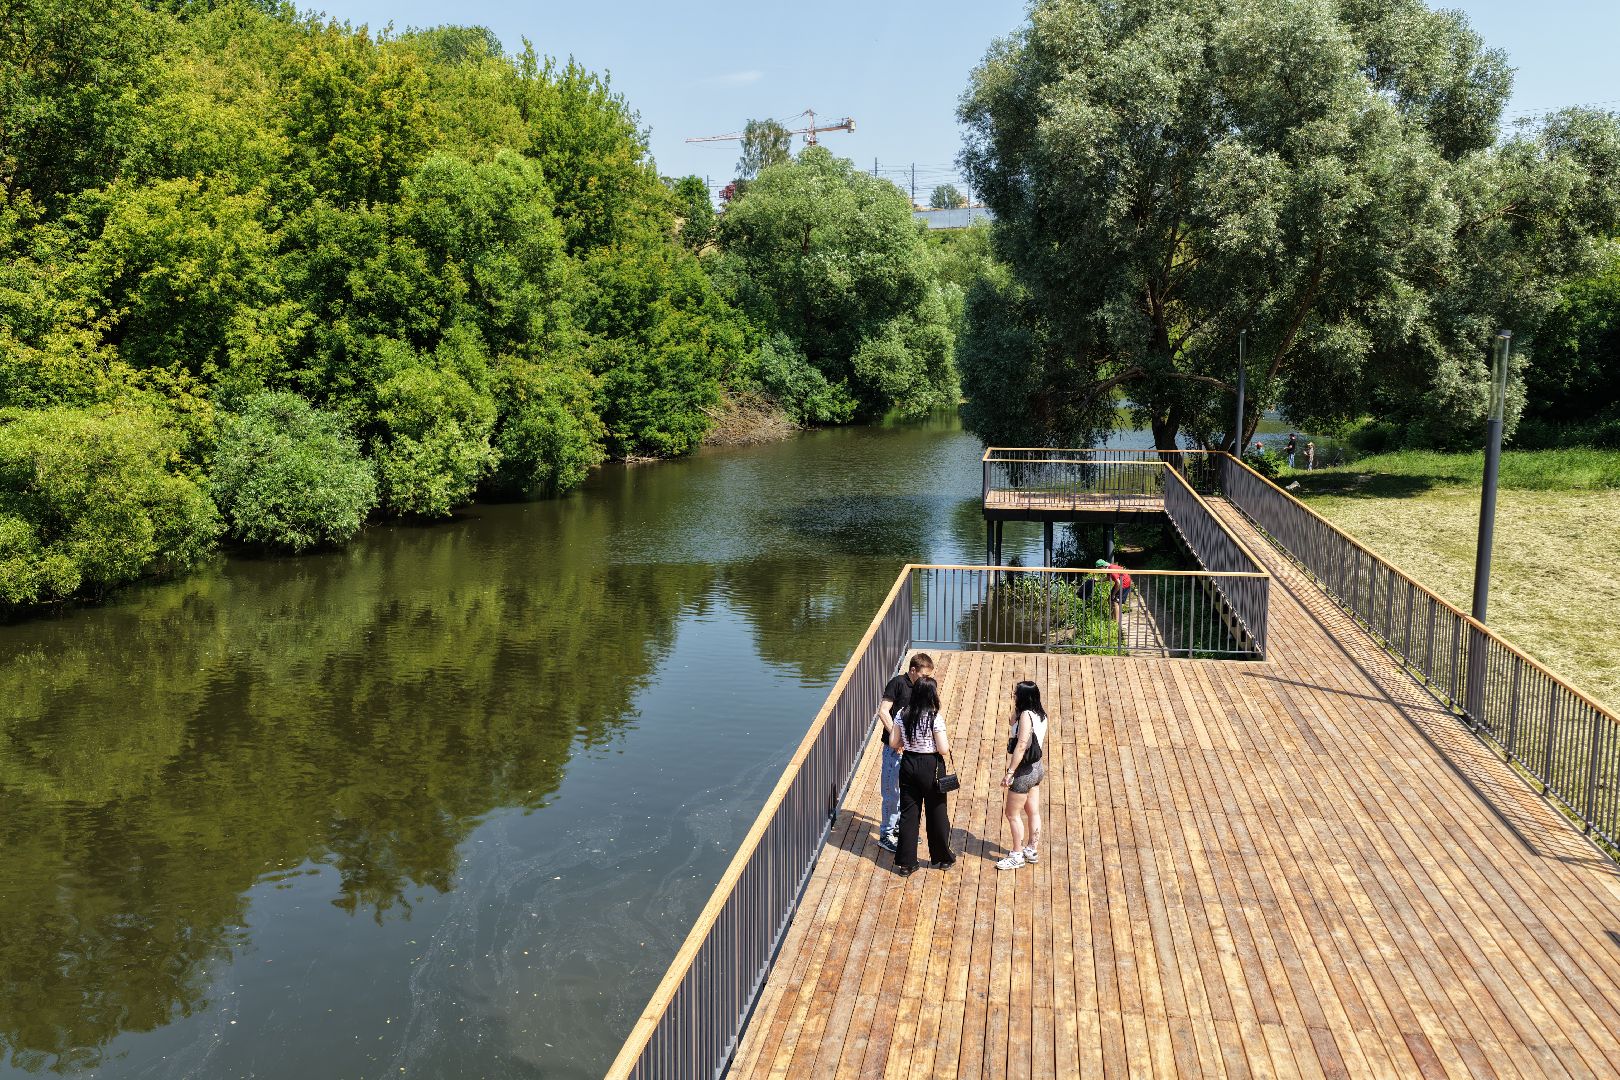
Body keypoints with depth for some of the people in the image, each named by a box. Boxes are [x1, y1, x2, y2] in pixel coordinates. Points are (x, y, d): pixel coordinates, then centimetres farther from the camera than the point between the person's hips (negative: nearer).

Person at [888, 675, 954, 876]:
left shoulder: (903, 715, -3)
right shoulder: (935, 718, -18)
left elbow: (893, 743, 0)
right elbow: (943, 749, -18)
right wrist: (948, 744, 4)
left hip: (908, 765, 4)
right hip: (931, 767, -4)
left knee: (908, 812, 10)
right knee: (936, 812, 12)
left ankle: (905, 862, 13)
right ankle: (942, 858, 27)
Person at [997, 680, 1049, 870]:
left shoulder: (1026, 715, -22)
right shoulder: (1040, 714, 5)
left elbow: (1021, 746, -27)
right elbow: (1014, 724, 19)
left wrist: (1010, 772, -26)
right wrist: (1016, 709, 4)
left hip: (1025, 771, -9)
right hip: (1036, 768, 9)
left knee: (1012, 813, 2)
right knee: (1033, 812, 17)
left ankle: (1017, 856, 10)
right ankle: (1032, 850, 28)